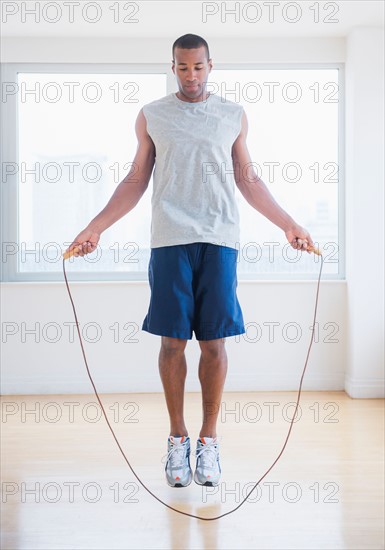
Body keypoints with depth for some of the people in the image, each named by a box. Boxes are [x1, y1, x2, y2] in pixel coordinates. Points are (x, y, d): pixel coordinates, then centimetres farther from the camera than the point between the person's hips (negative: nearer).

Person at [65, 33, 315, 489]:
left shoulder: (234, 115, 12)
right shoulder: (151, 116, 10)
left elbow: (249, 181, 16)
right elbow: (136, 181, 11)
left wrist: (289, 225, 13)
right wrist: (95, 227, 4)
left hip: (218, 241, 0)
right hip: (170, 242, 0)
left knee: (213, 343, 1)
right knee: (172, 341, 1)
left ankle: (208, 440, 13)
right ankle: (177, 438, 15)